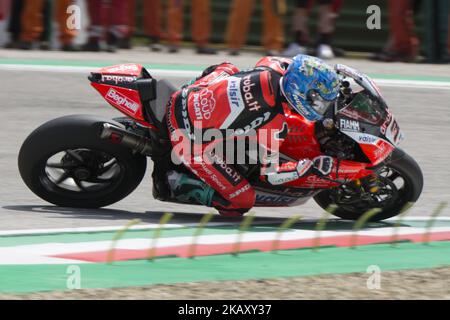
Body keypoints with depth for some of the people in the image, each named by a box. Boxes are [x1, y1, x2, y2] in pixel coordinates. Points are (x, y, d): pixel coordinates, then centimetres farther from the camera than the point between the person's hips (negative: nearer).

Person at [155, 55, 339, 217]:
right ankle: (176, 182, 2)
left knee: (228, 68, 31)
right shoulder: (275, 125, -24)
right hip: (195, 145, -7)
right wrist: (310, 167, -8)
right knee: (242, 202, 1)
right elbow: (269, 172, -11)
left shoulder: (271, 67, -9)